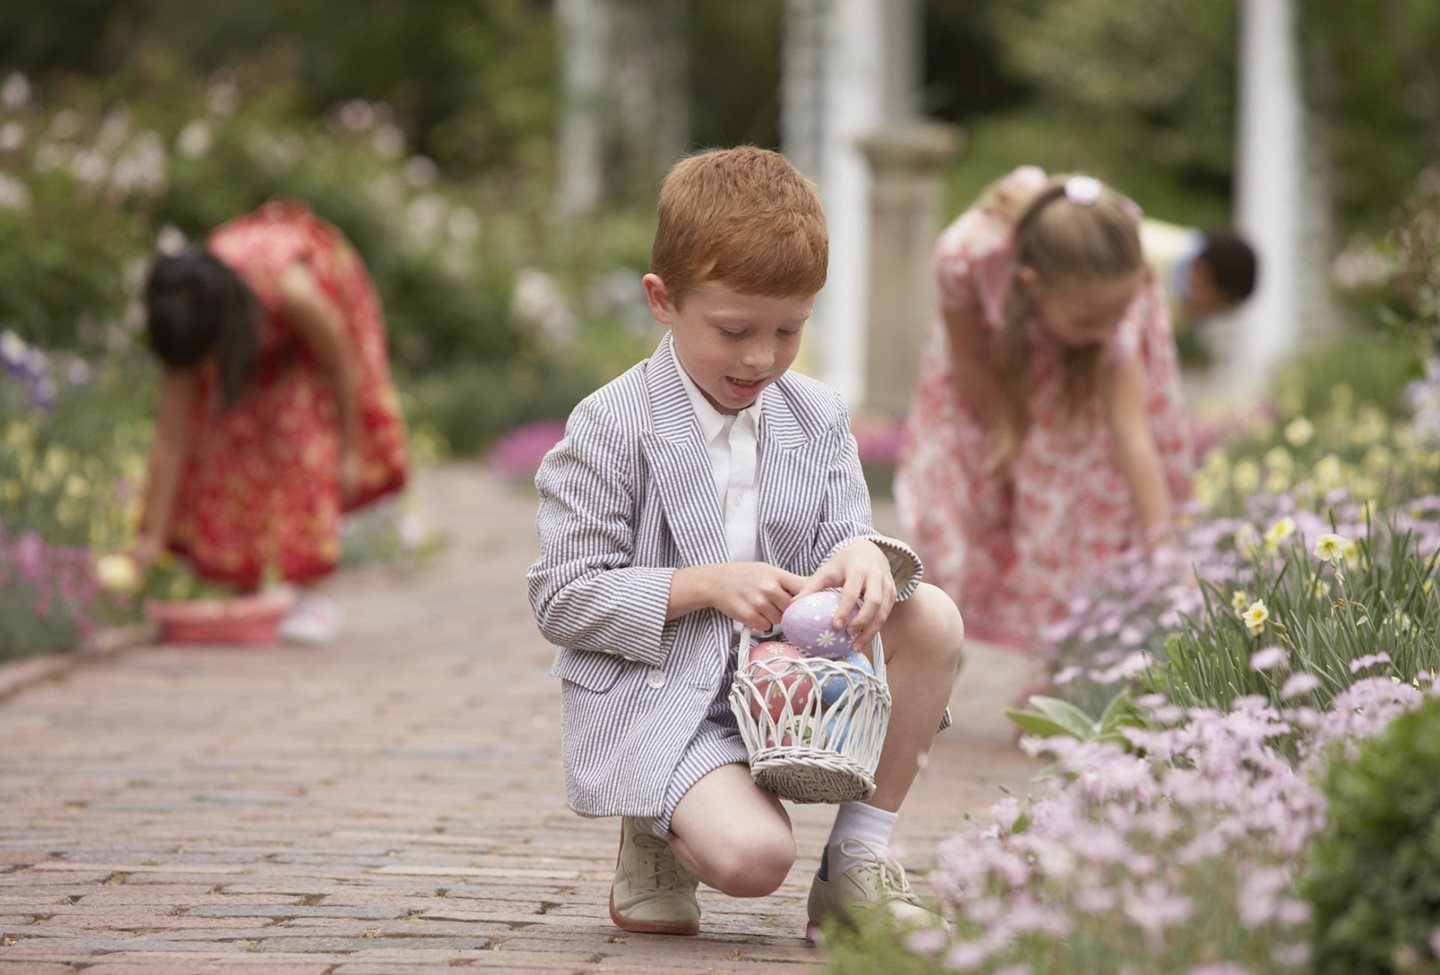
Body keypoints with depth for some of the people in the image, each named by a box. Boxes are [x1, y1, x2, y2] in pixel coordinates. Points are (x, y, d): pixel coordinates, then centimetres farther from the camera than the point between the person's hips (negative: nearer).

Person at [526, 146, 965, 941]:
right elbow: (562, 600, -11)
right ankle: (659, 830, 7)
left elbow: (843, 533, 2)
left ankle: (858, 861, -6)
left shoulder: (817, 418, 7)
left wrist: (865, 555, -24)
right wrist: (705, 585, -20)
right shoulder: (609, 429, -10)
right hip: (657, 698, -6)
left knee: (932, 619, -18)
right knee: (752, 855, -32)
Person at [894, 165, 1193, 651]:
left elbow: (1132, 434, -41)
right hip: (998, 340, 1)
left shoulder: (1121, 313, -42)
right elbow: (972, 362, -24)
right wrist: (1013, 440, -19)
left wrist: (1163, 551, -44)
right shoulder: (965, 256, -45)